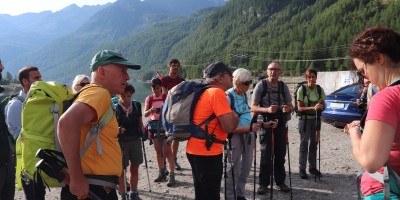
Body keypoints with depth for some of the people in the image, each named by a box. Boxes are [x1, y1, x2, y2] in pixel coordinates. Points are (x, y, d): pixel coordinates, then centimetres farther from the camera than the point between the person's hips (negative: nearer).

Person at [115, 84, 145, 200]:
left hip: (135, 139, 4)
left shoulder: (137, 105, 0)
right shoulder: (114, 108, -12)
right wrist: (117, 129, -24)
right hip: (121, 141, -4)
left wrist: (143, 132, 1)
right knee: (121, 169, 5)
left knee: (134, 168, 12)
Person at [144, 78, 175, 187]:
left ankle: (172, 175, -5)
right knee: (158, 150, 12)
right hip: (153, 124, 4)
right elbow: (145, 114, -3)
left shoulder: (166, 97, -2)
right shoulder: (149, 98, 5)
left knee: (167, 150, -7)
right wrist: (151, 110, -24)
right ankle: (162, 173, 23)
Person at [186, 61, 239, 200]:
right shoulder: (217, 93, -16)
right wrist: (235, 117, 0)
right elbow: (229, 127, -21)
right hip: (207, 153, -10)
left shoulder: (207, 92, 12)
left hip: (196, 150, 10)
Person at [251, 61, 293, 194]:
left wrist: (288, 108, -17)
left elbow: (291, 106, 7)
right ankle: (263, 183, 11)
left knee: (280, 153, 10)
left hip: (280, 123, 4)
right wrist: (267, 109, -30)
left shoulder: (283, 86, 3)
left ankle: (280, 181, 24)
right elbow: (253, 107, -12)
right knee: (266, 154, -1)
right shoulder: (261, 85, -9)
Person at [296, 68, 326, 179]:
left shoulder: (320, 90, 1)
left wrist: (320, 107, -17)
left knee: (314, 143, 12)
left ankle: (312, 167, 24)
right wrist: (313, 108, -26)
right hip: (305, 119, -4)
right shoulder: (301, 89, -10)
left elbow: (323, 105, 6)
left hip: (316, 119, 4)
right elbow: (300, 108, -13)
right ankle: (302, 169, 7)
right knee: (304, 144, 0)